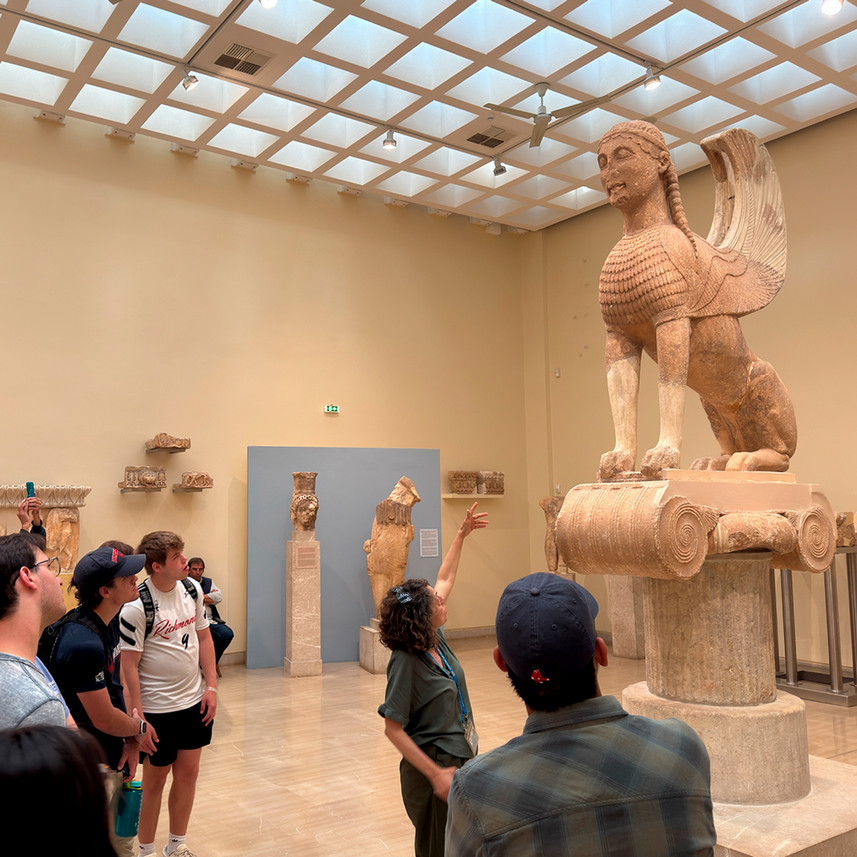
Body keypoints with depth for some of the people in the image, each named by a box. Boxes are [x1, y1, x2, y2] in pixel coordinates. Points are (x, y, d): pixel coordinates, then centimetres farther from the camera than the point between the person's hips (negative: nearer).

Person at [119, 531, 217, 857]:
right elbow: (128, 665, -16)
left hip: (194, 701, 6)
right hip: (157, 708, -6)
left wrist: (211, 687, 4)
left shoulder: (192, 589, -1)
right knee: (154, 780, 9)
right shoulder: (137, 606, -20)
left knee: (188, 773, 15)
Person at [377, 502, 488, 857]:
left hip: (460, 757, 8)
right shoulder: (406, 662, -23)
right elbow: (393, 729, -21)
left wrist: (462, 534, 14)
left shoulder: (435, 638, -2)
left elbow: (446, 579, 11)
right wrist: (436, 774, -22)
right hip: (433, 765, -8)